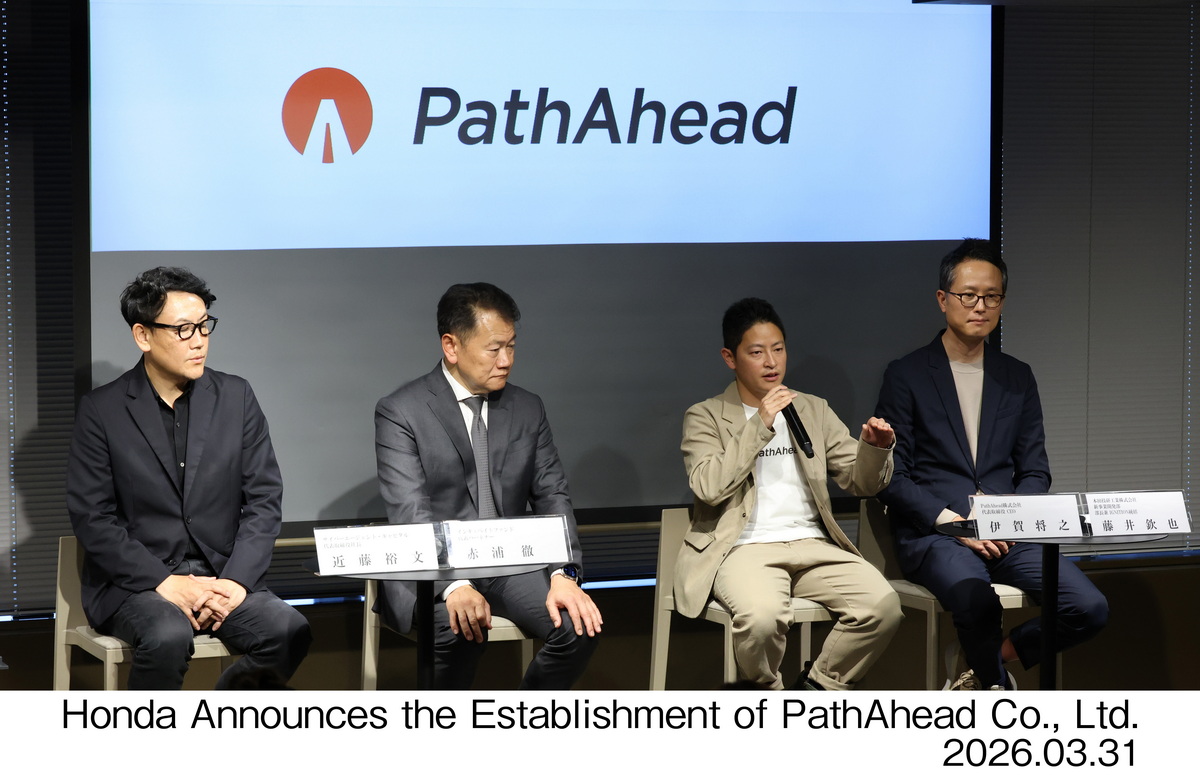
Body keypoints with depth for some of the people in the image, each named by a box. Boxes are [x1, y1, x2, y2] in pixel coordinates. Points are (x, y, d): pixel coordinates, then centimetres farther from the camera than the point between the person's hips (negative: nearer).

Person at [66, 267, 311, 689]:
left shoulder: (235, 397, 7)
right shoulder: (102, 410, -1)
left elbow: (264, 501, 4)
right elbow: (92, 518, -6)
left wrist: (235, 582, -12)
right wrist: (165, 584, -17)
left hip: (223, 577, 3)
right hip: (134, 582, -3)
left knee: (289, 631, -25)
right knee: (169, 636, -35)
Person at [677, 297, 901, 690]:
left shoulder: (814, 411, 21)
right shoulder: (705, 417, 8)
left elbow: (861, 481, 16)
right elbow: (709, 486, -9)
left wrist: (875, 448, -6)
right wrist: (760, 425, -10)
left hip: (812, 544, 4)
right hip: (746, 549, -4)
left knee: (883, 605, -25)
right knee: (762, 616, -37)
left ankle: (816, 690, -5)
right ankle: (764, 695, -5)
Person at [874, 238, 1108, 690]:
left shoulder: (1017, 378, 17)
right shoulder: (907, 377, 5)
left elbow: (1035, 471, 17)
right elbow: (891, 478, -1)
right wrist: (952, 522, -14)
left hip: (1007, 535, 4)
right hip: (931, 535, -4)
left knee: (1089, 609, -20)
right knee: (975, 598, -37)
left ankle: (986, 666, 1)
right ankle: (998, 690, -10)